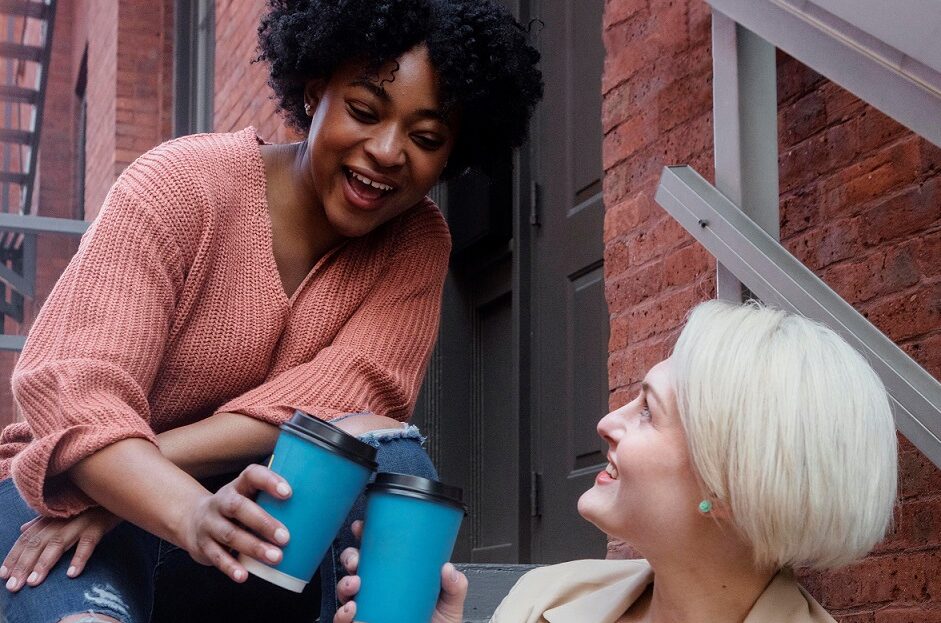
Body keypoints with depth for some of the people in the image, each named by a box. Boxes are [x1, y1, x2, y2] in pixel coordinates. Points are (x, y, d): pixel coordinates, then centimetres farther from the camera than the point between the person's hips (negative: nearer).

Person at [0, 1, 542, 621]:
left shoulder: (418, 242, 0)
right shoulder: (180, 184, -11)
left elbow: (351, 394, -15)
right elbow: (72, 394, -21)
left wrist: (157, 457, -26)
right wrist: (190, 512, -41)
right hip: (72, 494, -4)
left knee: (385, 454, -26)